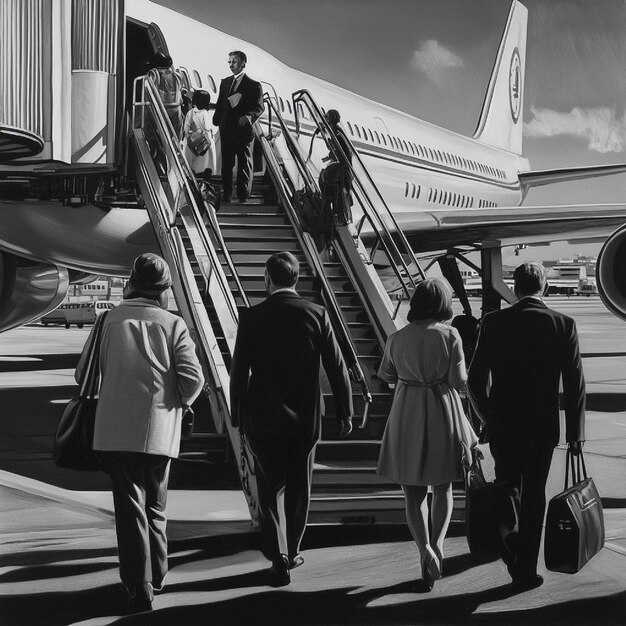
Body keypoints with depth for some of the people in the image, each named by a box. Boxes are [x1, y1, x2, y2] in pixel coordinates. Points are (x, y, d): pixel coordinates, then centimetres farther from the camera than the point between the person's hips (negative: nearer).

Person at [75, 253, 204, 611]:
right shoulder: (173, 325, 0)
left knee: (130, 505, 2)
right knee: (155, 504, 18)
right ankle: (157, 575, 28)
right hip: (160, 431, 1)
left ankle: (140, 588, -2)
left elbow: (85, 371, 7)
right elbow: (193, 379, -9)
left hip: (115, 430, -1)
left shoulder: (110, 320, 1)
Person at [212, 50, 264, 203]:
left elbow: (259, 108, -9)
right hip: (226, 130, 5)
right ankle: (226, 195, 14)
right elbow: (220, 104, 18)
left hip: (244, 131, -5)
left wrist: (248, 117, -27)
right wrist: (216, 119, 3)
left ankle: (243, 196, 5)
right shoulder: (225, 82, 15)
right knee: (226, 164, 8)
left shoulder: (253, 85, -2)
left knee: (244, 165, 1)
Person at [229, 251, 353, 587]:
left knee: (270, 488, 8)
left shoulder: (251, 317, -7)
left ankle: (278, 557, -5)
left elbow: (239, 371, -4)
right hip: (306, 417, 1)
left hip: (263, 419, -1)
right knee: (298, 488, 17)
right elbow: (337, 367, -4)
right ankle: (291, 552, 28)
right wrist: (345, 412, 4)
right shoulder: (316, 314, -4)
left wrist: (237, 415, 8)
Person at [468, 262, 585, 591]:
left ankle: (509, 529, -2)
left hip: (502, 424, 0)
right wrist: (575, 431, 3)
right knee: (533, 494, 11)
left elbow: (475, 379, -3)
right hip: (542, 426, 0)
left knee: (507, 482, 23)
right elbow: (575, 383, -5)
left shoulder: (494, 322, -5)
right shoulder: (563, 325, -5)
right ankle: (526, 570, 14)